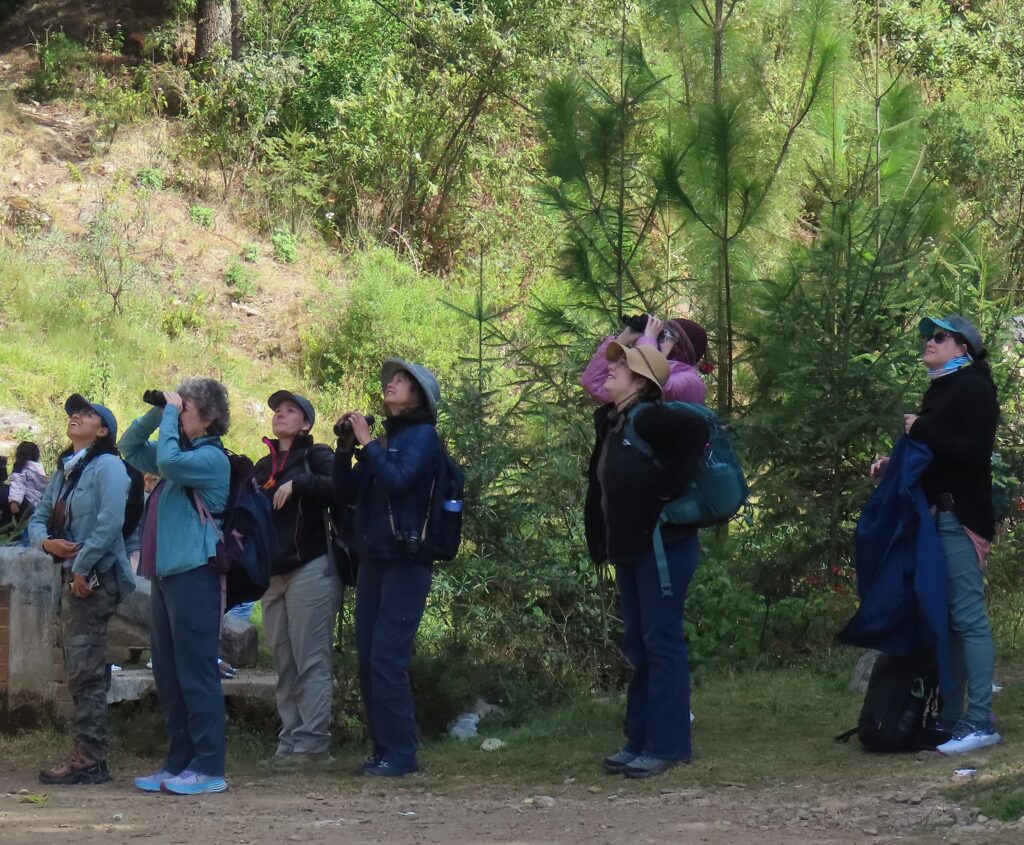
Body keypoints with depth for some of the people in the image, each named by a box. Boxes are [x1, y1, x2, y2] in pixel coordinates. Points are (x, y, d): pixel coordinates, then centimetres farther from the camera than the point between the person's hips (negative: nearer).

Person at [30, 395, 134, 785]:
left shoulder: (108, 466, -9)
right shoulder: (64, 470, 18)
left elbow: (109, 522, -19)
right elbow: (39, 517, 18)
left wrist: (81, 568, -17)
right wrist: (46, 541, -5)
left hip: (96, 577, -9)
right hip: (74, 577, 9)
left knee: (85, 670, -11)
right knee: (79, 669, 11)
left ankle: (89, 760, -9)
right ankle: (89, 754, 16)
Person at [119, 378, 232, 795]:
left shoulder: (211, 457, -9)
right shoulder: (184, 454, 19)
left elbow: (168, 462, -25)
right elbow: (130, 447, 28)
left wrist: (170, 414, -12)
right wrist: (157, 412, 12)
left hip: (193, 574, -10)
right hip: (166, 573, 10)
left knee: (195, 673, -9)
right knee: (168, 676, 11)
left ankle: (208, 768, -8)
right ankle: (179, 762, 17)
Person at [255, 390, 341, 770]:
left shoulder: (316, 456, 2)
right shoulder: (263, 466, 21)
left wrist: (297, 485, -20)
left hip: (311, 570, -7)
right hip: (274, 574, 7)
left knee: (311, 662, -9)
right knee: (284, 664, 5)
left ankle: (313, 744, -10)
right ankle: (289, 742, 7)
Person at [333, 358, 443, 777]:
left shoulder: (423, 436, -3)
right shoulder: (383, 438, 18)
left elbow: (398, 480, -20)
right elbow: (345, 493, 14)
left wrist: (367, 443, -12)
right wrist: (345, 447, 3)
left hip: (406, 561, -8)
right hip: (373, 559, 8)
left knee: (387, 658, -13)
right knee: (367, 660, 6)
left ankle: (401, 753, -9)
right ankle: (382, 749, 12)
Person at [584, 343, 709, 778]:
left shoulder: (647, 418, -16)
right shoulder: (609, 422, 11)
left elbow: (696, 428, -29)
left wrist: (668, 486, -23)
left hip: (663, 544, -9)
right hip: (630, 548, 9)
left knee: (662, 643, -5)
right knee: (638, 645, 13)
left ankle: (667, 745, -2)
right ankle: (640, 740, 19)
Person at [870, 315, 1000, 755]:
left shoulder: (973, 388, -8)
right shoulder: (940, 390, 19)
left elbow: (975, 451, -19)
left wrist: (922, 430, -16)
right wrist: (893, 465, 9)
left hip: (960, 517, -9)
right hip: (936, 515, 9)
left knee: (967, 617, -10)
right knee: (943, 618, 8)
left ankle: (980, 723, -11)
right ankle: (950, 717, 11)